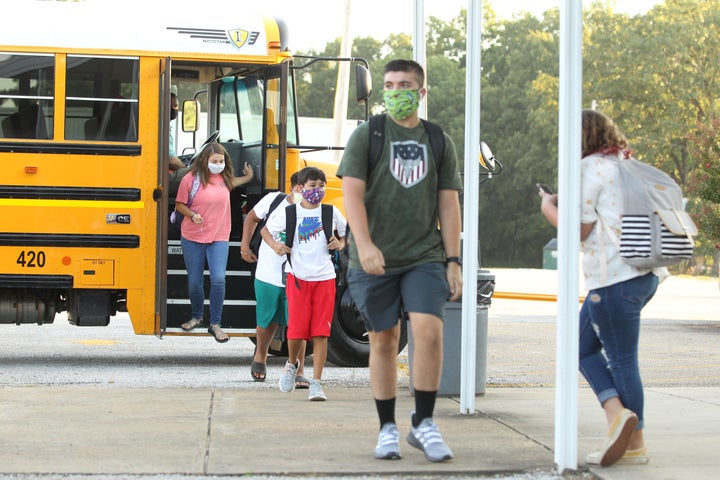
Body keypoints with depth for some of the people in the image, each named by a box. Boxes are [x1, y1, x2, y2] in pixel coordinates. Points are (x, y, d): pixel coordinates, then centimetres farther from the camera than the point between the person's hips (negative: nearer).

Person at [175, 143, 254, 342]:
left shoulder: (224, 178, 4)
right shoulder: (191, 179, -9)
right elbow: (179, 204, -2)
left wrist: (248, 177, 27)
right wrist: (192, 215, -18)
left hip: (219, 238, 2)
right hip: (193, 238, -2)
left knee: (218, 279, -13)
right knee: (194, 281, 7)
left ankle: (215, 324, -2)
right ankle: (196, 317, 33)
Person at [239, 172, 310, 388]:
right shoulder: (273, 200, -5)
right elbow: (252, 218, 14)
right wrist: (245, 247, 13)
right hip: (268, 275, 2)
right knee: (267, 321, 16)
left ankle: (299, 372, 1)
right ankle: (260, 357, 44)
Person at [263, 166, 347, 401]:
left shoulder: (331, 213, 7)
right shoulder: (287, 213, 2)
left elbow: (347, 233, 22)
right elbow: (266, 230, 15)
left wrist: (340, 244, 1)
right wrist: (275, 245, -5)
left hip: (325, 278, 1)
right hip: (298, 276, -1)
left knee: (321, 333, -4)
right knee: (296, 329, -4)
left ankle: (316, 383, -1)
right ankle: (292, 364, 28)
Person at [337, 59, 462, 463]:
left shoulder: (439, 142, 10)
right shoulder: (366, 135, 2)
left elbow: (448, 204, 11)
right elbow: (353, 192, -5)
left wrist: (453, 261, 5)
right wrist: (364, 244, -19)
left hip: (425, 257, 1)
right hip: (375, 260, -1)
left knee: (429, 331, -15)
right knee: (383, 341, 4)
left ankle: (424, 424, -2)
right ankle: (388, 429, 15)